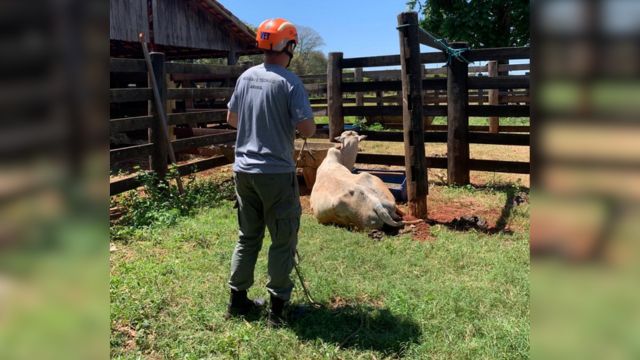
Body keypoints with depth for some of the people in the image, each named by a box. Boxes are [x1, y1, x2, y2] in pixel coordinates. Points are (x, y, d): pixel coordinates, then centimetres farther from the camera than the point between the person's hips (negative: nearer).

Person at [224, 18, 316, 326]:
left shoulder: (245, 77, 6)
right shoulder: (289, 82, -12)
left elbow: (231, 119, 16)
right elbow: (307, 130, -16)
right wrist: (292, 125, 6)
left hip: (243, 170, 6)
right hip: (276, 173, -6)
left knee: (247, 236, 17)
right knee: (283, 241, 7)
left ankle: (237, 300, 24)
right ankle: (278, 306, 13)